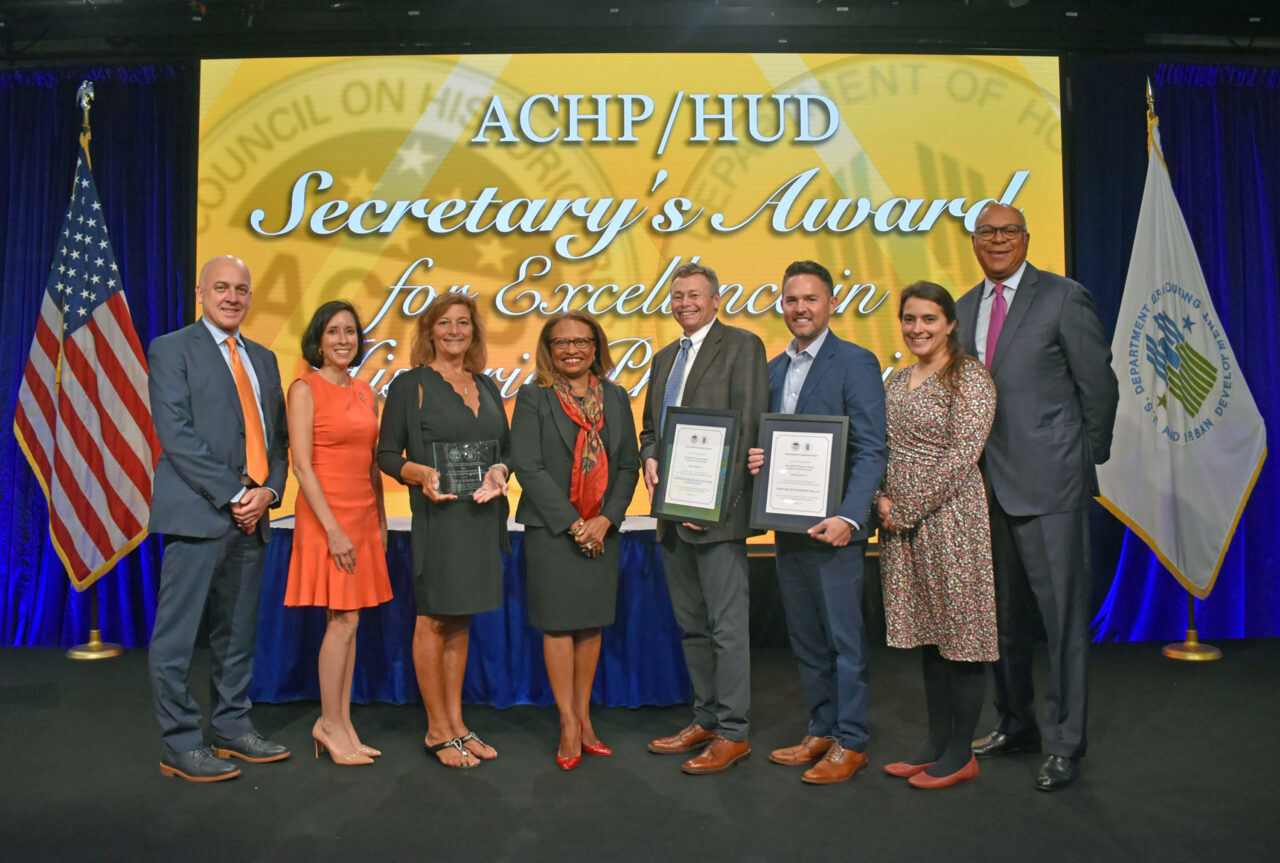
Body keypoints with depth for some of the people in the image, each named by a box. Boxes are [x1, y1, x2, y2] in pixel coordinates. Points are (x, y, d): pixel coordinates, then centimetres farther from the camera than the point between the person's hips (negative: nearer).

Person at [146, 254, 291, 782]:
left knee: (237, 634, 12)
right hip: (197, 513, -6)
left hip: (251, 517, 6)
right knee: (177, 636, 0)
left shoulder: (263, 359, 18)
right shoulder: (172, 350, 0)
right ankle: (180, 745, 10)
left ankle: (233, 729, 23)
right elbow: (176, 435, -11)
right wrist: (233, 494, -14)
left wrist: (268, 491, -2)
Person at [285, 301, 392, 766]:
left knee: (349, 622, 9)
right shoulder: (305, 389, -6)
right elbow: (302, 465, -12)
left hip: (363, 515, 6)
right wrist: (332, 528, -17)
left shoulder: (365, 391, 12)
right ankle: (329, 724, 11)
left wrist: (380, 520, 11)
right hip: (326, 515, -6)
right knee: (342, 621, -4)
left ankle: (343, 723, 18)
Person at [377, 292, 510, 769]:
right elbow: (387, 454, -3)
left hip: (483, 514, 5)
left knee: (460, 620, 13)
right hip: (438, 512, -5)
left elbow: (505, 448, 16)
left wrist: (499, 473, -5)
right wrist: (422, 474, -20)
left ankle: (456, 723, 23)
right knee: (434, 619, 1)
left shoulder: (487, 387, 14)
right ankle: (438, 730, 13)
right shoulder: (410, 385, -1)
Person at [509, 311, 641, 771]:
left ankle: (584, 718, 23)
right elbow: (527, 466, -9)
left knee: (591, 623, 10)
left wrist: (605, 519, -8)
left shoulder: (616, 398, 9)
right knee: (559, 623, 1)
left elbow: (629, 464, 6)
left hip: (601, 529, 3)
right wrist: (573, 522, -12)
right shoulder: (533, 397, -2)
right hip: (551, 528, -3)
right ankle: (569, 726, 13)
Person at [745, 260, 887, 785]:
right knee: (804, 638, 15)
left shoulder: (855, 362, -7)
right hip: (788, 525, 7)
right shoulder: (774, 369, 15)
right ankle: (821, 731, 29)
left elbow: (871, 450, -13)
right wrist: (754, 459, -2)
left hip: (833, 525, -7)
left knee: (844, 637, 2)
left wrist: (849, 518, -22)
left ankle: (851, 743, 16)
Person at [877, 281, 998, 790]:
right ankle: (936, 743, 26)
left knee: (960, 633, 2)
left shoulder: (969, 377, -9)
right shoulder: (897, 380, 14)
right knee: (926, 634, 14)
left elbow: (962, 455, -16)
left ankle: (961, 755, 15)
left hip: (950, 517, -7)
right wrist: (882, 499, -1)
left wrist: (907, 510, -14)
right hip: (902, 522, 7)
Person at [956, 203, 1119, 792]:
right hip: (986, 484, 6)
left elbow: (1098, 386, -2)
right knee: (1002, 612, 16)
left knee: (1062, 613, 0)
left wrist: (1087, 458, 2)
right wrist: (971, 464, 9)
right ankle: (1015, 725, 32)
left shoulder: (1064, 298, -4)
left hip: (1049, 483, -6)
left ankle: (1063, 744, 14)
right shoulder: (964, 309, 13)